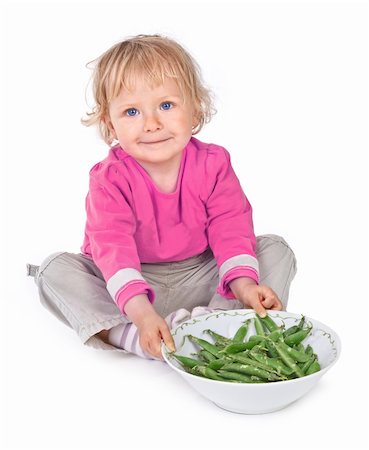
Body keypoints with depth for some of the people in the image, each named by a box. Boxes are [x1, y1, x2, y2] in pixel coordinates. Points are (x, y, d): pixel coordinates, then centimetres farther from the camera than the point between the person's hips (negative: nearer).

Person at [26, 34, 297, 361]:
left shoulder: (212, 164, -11)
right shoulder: (110, 179, -19)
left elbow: (230, 228, -12)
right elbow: (113, 247, -30)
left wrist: (243, 282, -31)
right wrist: (141, 312, -44)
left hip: (200, 280, 2)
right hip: (132, 285, -1)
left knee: (276, 249, -13)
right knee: (56, 267, -22)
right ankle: (128, 335, -36)